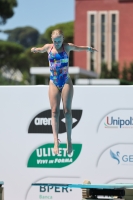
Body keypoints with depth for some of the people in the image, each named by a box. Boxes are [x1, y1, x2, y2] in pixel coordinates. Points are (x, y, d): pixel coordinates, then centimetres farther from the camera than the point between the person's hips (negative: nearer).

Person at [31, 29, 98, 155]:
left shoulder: (67, 46, -1)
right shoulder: (48, 47, 5)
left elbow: (78, 48, 12)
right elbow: (40, 50, 24)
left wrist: (89, 49, -10)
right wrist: (34, 50, 0)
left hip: (66, 82, -2)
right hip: (53, 83, 2)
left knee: (67, 110, -5)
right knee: (54, 111, -5)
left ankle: (69, 140, 3)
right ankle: (56, 142, -10)